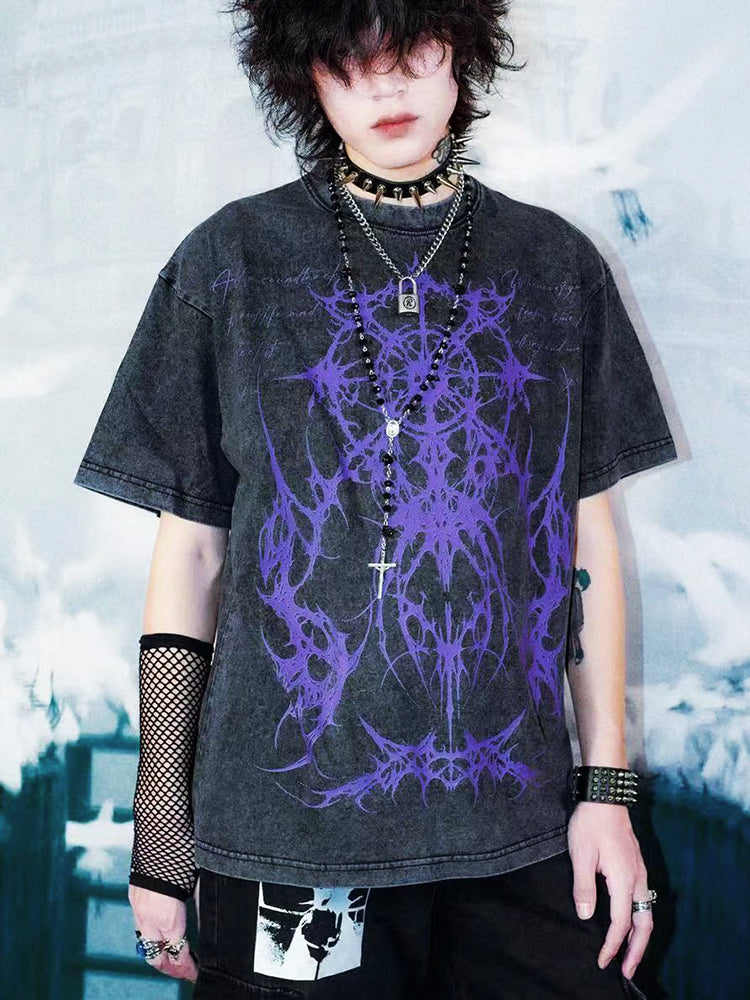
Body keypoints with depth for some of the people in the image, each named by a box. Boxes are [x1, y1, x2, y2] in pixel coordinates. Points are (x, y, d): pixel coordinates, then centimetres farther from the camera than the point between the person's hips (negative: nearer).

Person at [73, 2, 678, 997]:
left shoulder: (557, 264, 6)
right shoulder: (232, 260, 1)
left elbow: (588, 536, 8)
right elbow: (190, 552, 1)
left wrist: (608, 790, 4)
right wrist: (160, 836, 0)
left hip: (522, 831, 2)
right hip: (290, 836, -1)